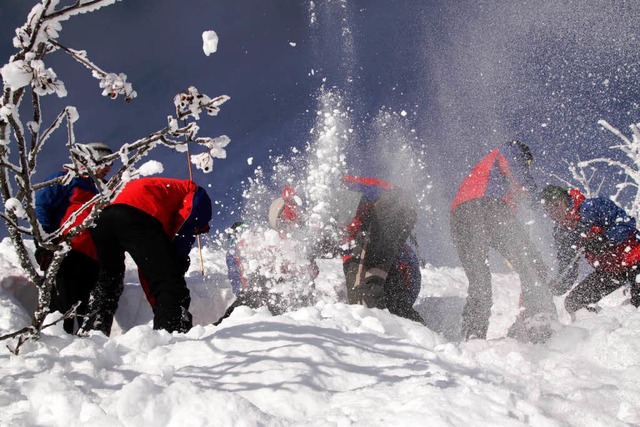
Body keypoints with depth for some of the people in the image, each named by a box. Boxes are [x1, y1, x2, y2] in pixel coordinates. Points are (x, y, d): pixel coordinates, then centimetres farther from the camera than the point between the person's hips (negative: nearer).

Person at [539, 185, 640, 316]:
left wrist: (603, 237, -30)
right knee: (573, 302, 1)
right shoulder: (560, 232, 4)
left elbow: (627, 223, -20)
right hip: (607, 272, 7)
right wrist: (562, 283, -9)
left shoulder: (593, 206, -16)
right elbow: (566, 263, 10)